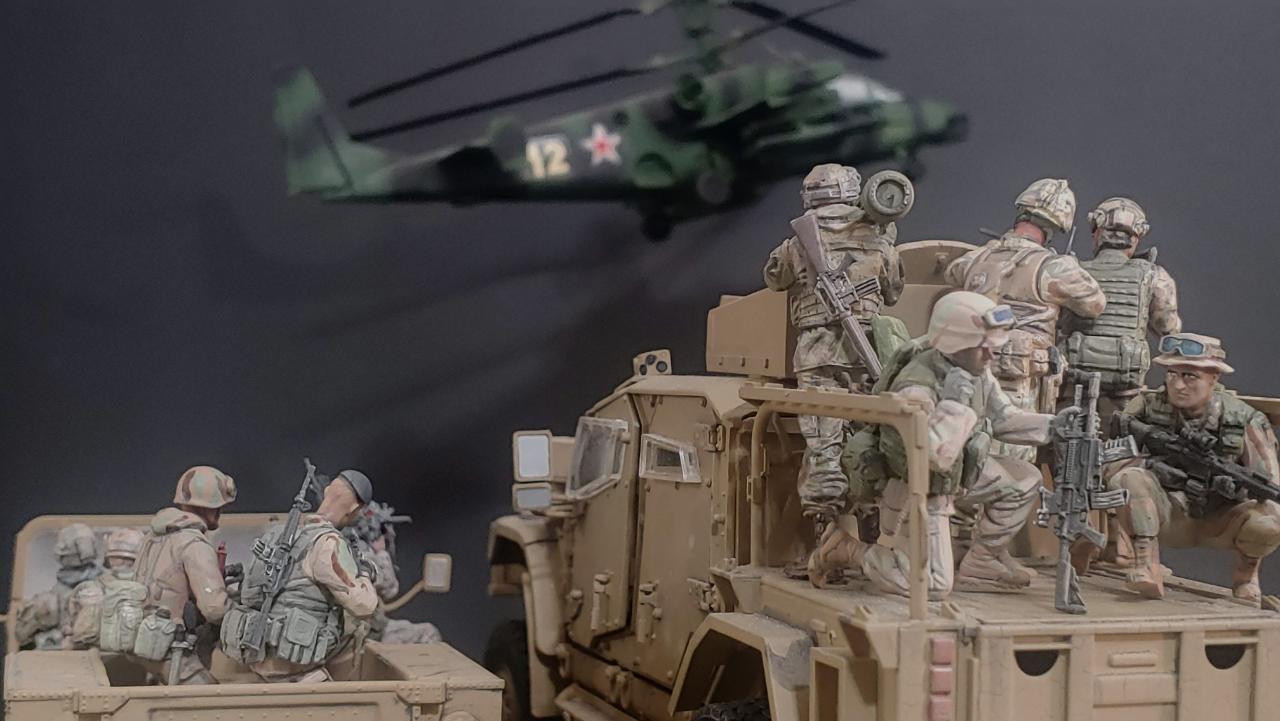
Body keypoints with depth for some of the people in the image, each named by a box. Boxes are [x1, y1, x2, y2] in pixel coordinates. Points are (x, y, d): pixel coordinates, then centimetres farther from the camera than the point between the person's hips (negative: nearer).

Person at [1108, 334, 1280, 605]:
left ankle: (1245, 573, 4)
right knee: (1129, 478, -28)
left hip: (1221, 520, 0)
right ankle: (1147, 568, -22)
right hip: (1167, 518, 0)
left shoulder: (1244, 420, -12)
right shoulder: (1146, 407, -10)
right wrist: (1149, 462, -29)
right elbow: (1109, 464, -12)